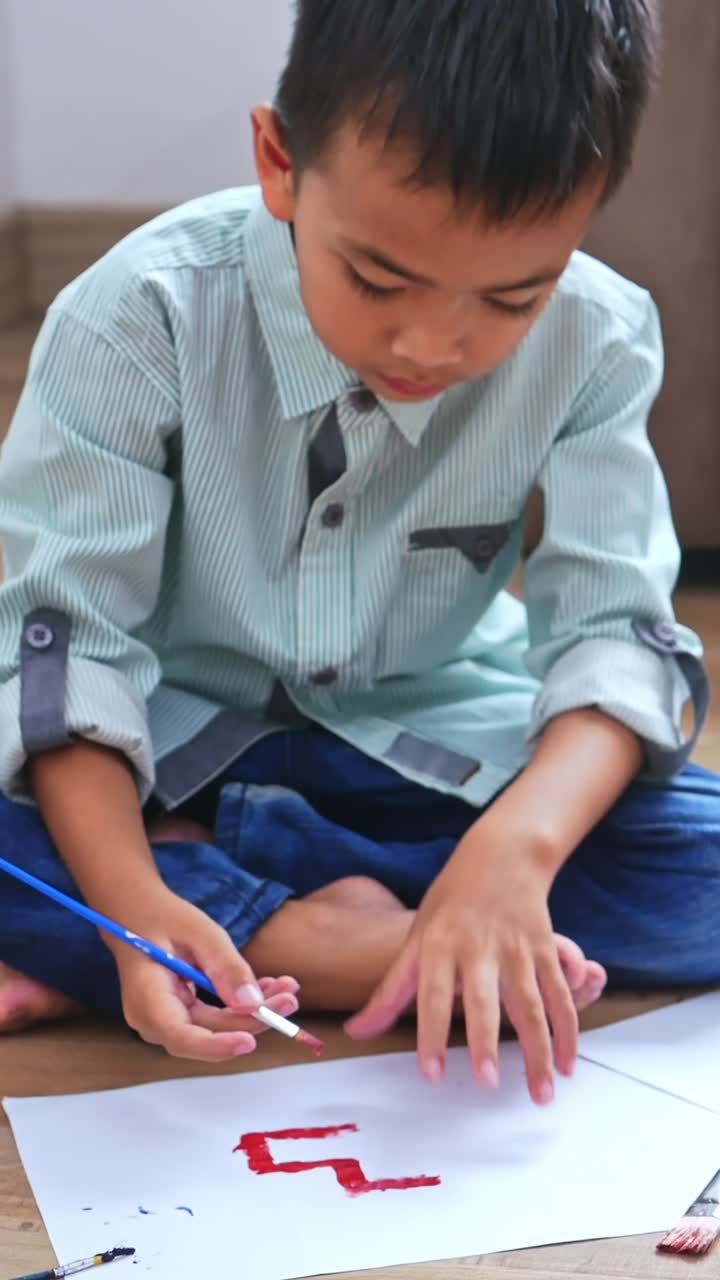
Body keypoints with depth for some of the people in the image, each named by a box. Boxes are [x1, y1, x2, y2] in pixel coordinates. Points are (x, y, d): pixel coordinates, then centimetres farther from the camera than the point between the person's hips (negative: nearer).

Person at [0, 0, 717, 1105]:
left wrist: (518, 843, -41)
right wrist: (131, 898, -39)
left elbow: (613, 630, -19)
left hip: (433, 742, 3)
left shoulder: (596, 341, -16)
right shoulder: (144, 319, -22)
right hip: (172, 735, -2)